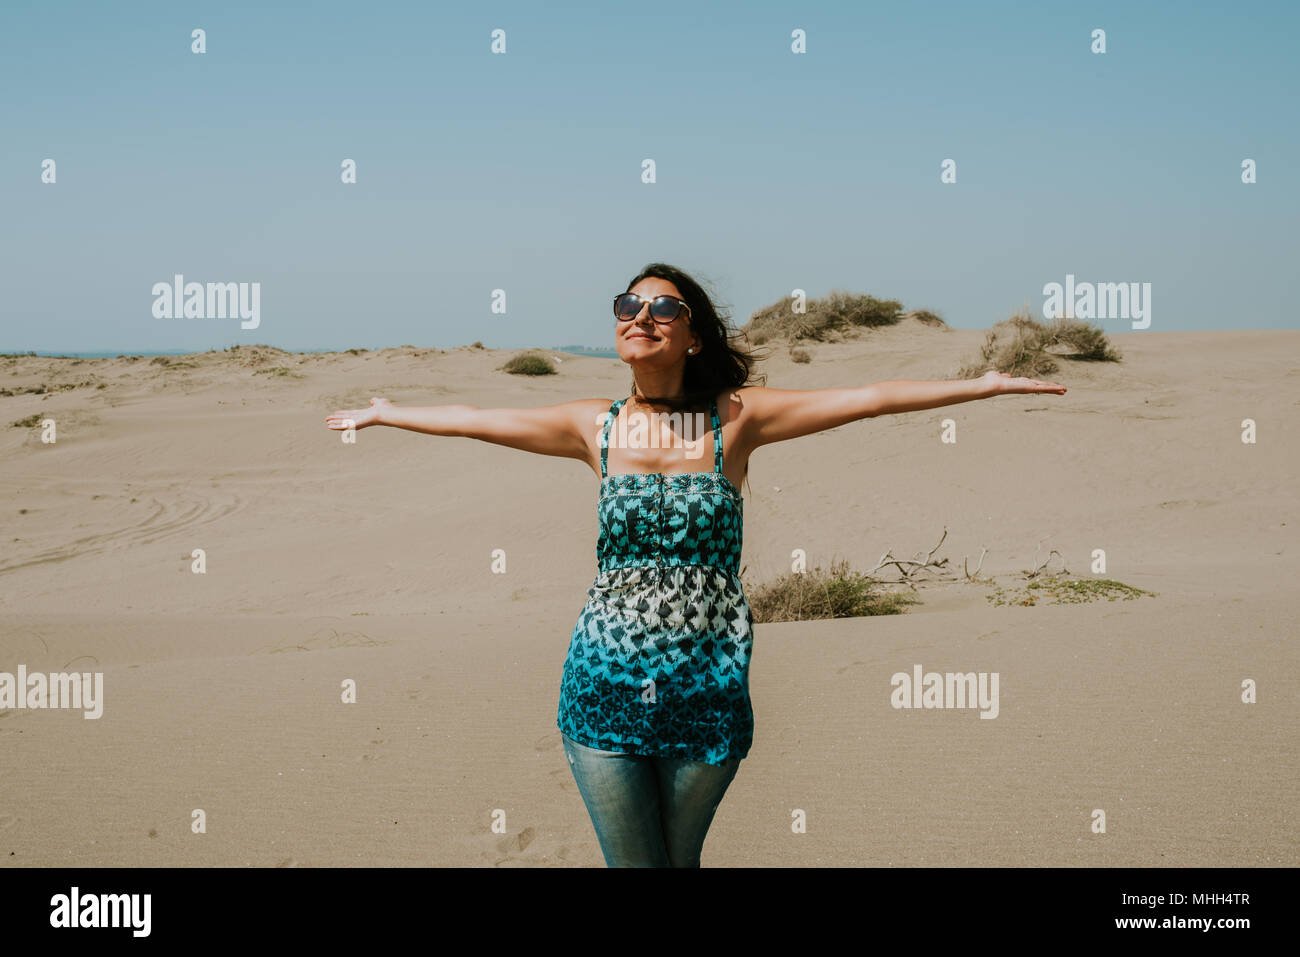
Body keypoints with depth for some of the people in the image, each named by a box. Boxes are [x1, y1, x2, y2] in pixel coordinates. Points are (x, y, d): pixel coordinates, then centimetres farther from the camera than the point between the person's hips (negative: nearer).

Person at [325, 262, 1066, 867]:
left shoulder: (735, 419, -2)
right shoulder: (596, 427, 3)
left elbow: (869, 399, -3)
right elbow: (472, 420, 14)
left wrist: (989, 384, -3)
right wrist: (380, 413, 23)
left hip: (706, 687, -1)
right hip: (606, 682, 1)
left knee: (680, 857, 13)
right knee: (631, 861, 7)